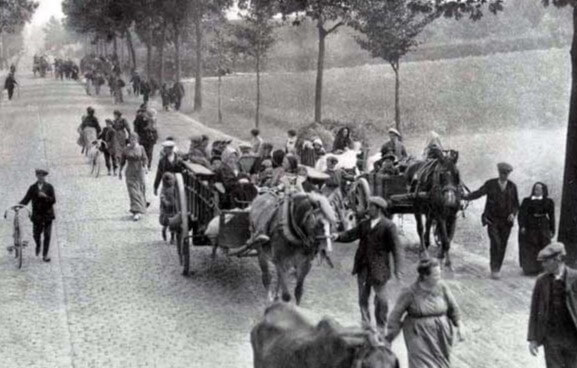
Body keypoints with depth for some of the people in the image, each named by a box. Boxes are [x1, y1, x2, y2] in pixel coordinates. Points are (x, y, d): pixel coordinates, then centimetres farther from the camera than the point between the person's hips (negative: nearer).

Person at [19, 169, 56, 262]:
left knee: (47, 235, -3)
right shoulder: (33, 188, 5)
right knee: (36, 234, 3)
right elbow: (26, 199, 1)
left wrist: (45, 196, -22)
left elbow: (53, 200, -6)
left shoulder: (49, 187, 1)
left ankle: (45, 255, 4)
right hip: (37, 215, 1)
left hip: (47, 214, -1)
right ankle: (38, 245, 37)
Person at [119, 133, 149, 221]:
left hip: (139, 172, 1)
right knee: (133, 192, -7)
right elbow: (122, 161, 9)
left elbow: (145, 159, -7)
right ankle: (136, 212, -7)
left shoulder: (141, 148, 0)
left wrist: (145, 167, -24)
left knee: (140, 190, 9)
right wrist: (120, 171, 10)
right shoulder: (126, 150, 1)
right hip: (130, 173, -1)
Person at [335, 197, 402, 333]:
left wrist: (397, 268, -16)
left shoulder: (388, 226, -8)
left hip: (379, 268, -5)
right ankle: (365, 324, 22)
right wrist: (337, 236, -12)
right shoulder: (364, 224, 10)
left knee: (380, 299, 3)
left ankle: (381, 326, 19)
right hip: (363, 267, 5)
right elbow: (350, 235, 7)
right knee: (363, 297, 9)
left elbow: (396, 248, -11)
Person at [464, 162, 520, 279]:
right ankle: (494, 270, -15)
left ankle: (497, 270, 15)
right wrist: (466, 196, -26)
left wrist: (513, 214, -8)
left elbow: (516, 204, 11)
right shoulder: (490, 184, 1)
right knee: (495, 243, -17)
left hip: (506, 221, 3)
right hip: (492, 220, -3)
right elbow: (478, 193, -9)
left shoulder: (512, 186, 6)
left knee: (502, 246, 4)